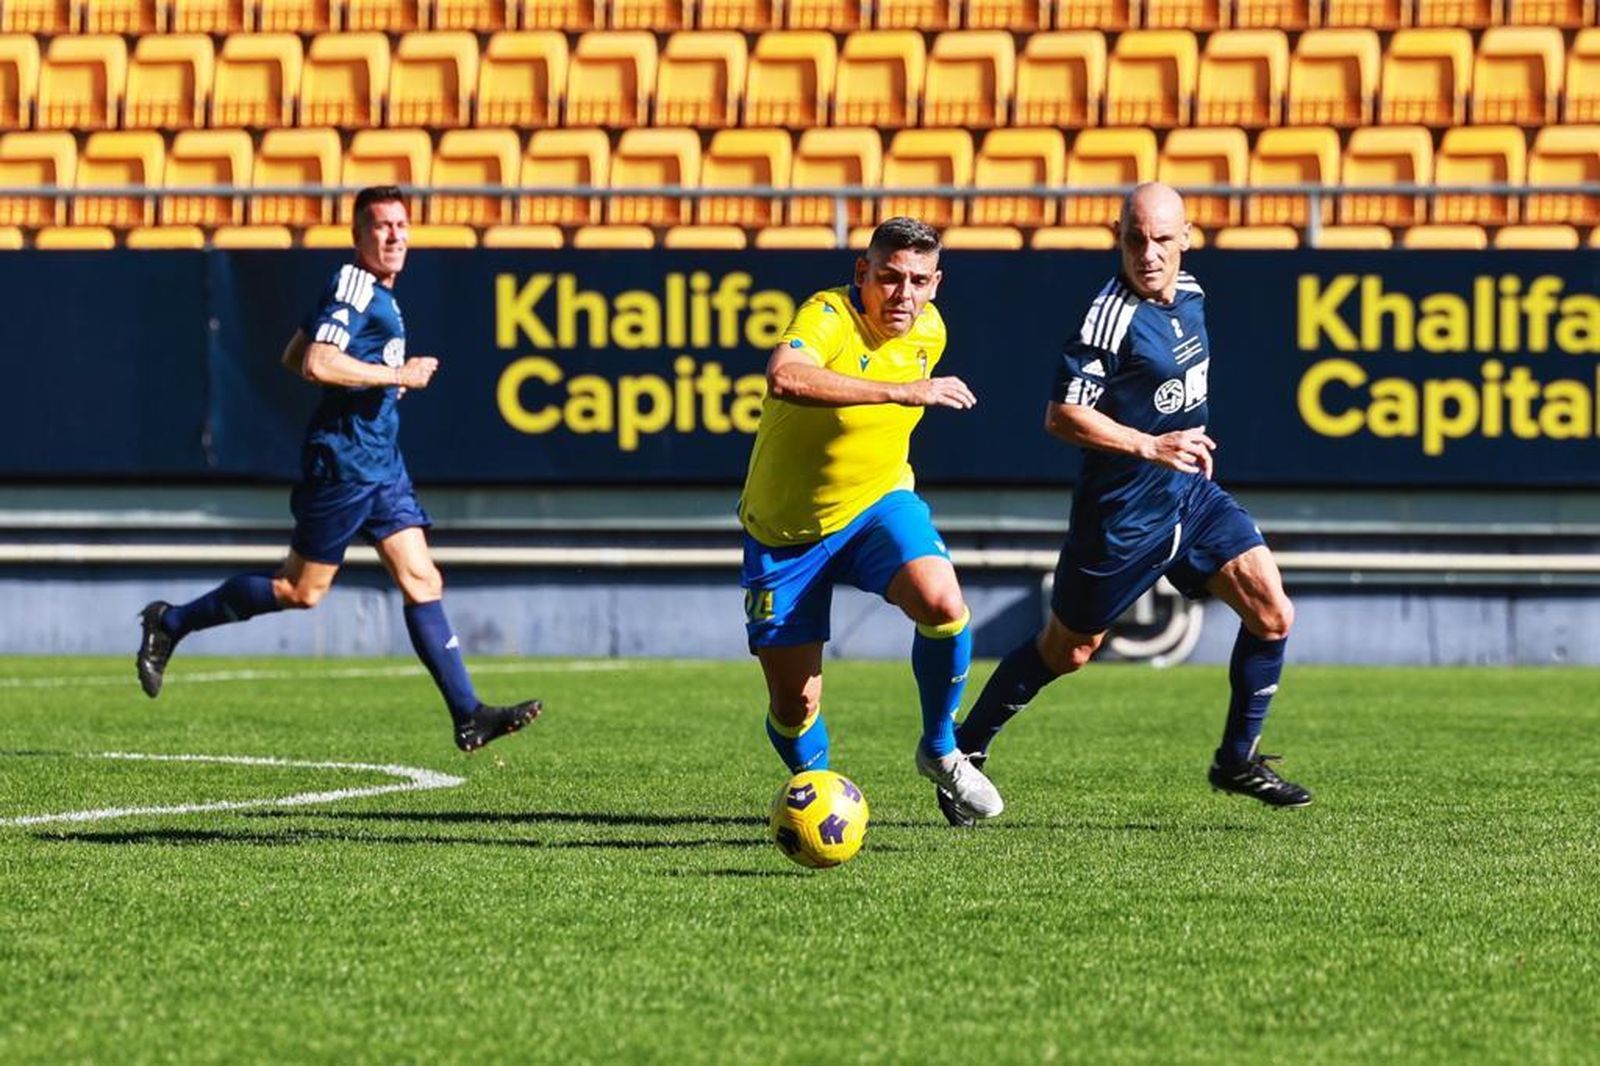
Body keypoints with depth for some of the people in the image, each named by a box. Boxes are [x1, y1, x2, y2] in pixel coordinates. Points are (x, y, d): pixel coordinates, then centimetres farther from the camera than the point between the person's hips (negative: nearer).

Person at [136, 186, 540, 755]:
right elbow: (316, 364, -26)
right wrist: (397, 375, -18)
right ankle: (170, 623, 14)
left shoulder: (378, 294, 16)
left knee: (422, 582, 1)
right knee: (300, 591, -1)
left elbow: (293, 357, 22)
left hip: (382, 464, 9)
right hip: (342, 464, -9)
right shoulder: (352, 287, -13)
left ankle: (468, 716, -3)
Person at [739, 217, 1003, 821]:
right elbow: (785, 378, -49)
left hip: (878, 504, 4)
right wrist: (902, 391, -51)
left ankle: (940, 752, -4)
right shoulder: (829, 317, -25)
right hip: (785, 529, -4)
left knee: (942, 602, -27)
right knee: (794, 706, 0)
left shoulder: (929, 330, -3)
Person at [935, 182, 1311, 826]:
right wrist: (1150, 447, -27)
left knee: (1272, 612, -6)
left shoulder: (1189, 294, 5)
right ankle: (964, 749, 25)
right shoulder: (1113, 315, -22)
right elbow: (1062, 414, -24)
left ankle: (1237, 760, 9)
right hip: (1123, 511, -7)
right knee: (1067, 649, 6)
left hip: (1191, 495, 7)